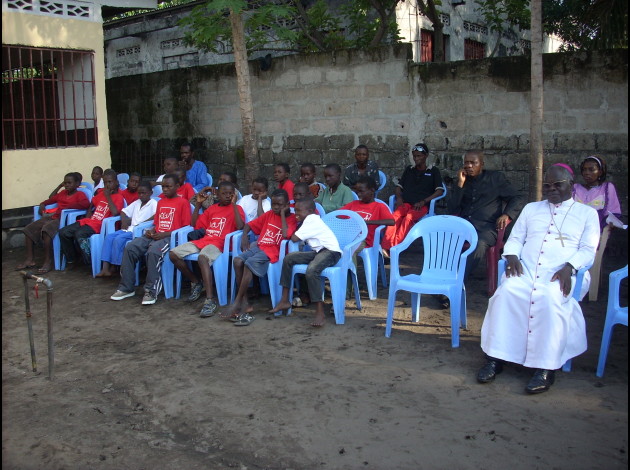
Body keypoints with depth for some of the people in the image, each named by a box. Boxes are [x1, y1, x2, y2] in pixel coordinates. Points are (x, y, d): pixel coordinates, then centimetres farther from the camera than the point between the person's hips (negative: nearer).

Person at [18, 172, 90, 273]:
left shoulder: (79, 194, 1)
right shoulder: (63, 193, 24)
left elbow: (86, 204, -21)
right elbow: (50, 199, 38)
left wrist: (66, 207, -21)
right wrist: (42, 204, 15)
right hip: (51, 217, 8)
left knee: (46, 230, -35)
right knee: (29, 229, -3)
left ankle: (48, 262, -27)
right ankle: (30, 259, 2)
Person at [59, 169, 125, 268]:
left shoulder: (118, 197, -4)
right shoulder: (101, 193, 17)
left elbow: (115, 213, -23)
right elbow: (92, 204, 33)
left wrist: (108, 196, -14)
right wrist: (87, 217, 15)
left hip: (99, 225, -8)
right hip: (89, 221, 8)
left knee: (79, 234, -34)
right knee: (63, 232, -5)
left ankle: (92, 263, -25)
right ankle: (70, 260, 8)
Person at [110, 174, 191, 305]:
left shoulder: (183, 202, 0)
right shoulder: (160, 202, 22)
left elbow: (186, 227, -6)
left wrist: (165, 234, -14)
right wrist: (151, 231, 4)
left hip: (170, 237, -7)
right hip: (155, 235, 7)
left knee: (153, 252, -36)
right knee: (129, 248, -17)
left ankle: (151, 291, -28)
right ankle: (126, 287, -9)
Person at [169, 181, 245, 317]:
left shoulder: (236, 208, 5)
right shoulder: (212, 208, 21)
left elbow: (240, 226, -15)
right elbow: (194, 224, 22)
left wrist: (234, 204, -12)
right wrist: (198, 204, 14)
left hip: (219, 243, -7)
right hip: (203, 240, 7)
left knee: (203, 257, -39)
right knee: (173, 254, -9)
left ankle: (210, 301, -40)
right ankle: (196, 282, 10)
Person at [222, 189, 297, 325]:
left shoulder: (291, 218, 3)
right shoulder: (269, 214, 19)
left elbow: (286, 234, -16)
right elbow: (249, 225, 23)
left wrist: (282, 213, -7)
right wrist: (244, 236, 1)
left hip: (273, 251, -5)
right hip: (259, 246, 6)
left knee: (249, 263, -31)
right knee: (238, 261, -23)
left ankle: (237, 303, -21)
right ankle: (244, 303, -20)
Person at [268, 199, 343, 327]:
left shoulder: (311, 221, -10)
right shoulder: (311, 220, 20)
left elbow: (294, 238, -10)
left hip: (331, 251, -10)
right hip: (318, 251, 10)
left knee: (311, 271, -36)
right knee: (288, 258, 2)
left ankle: (320, 313, -34)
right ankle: (284, 301, 4)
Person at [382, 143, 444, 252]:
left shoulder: (433, 171, 13)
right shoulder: (409, 169, 24)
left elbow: (440, 191, 2)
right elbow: (399, 186, 23)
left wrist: (423, 201, -11)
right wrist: (399, 197, 0)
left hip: (422, 205, -3)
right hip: (405, 203, 3)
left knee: (409, 217, -37)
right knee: (396, 215, -34)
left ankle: (393, 248, -46)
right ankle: (385, 247, -48)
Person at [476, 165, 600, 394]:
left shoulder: (587, 213, 16)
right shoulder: (531, 209, 25)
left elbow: (588, 250, 5)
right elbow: (515, 239, 20)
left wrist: (569, 267, -15)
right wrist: (512, 256, -3)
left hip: (561, 275, -2)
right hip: (525, 271, 3)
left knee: (550, 299, -36)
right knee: (506, 292, -30)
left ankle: (545, 368, -32)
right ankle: (495, 358, -26)